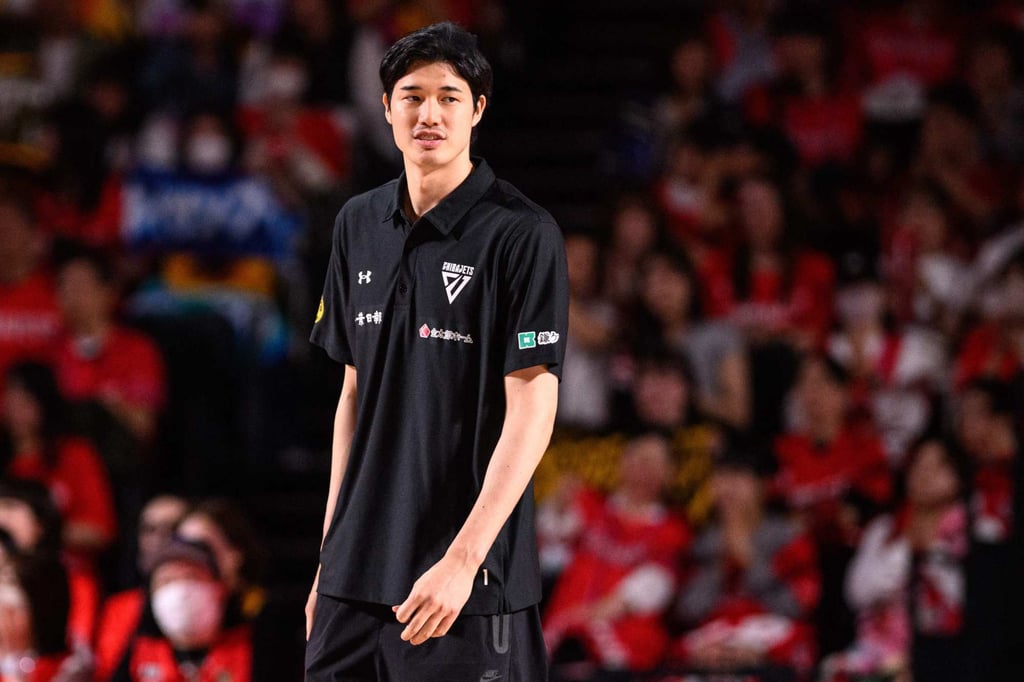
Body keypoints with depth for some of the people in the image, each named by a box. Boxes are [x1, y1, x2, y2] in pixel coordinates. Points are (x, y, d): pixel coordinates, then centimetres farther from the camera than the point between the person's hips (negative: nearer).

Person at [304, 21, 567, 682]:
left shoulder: (523, 233, -8)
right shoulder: (359, 225, 11)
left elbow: (531, 411, -12)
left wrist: (462, 560, -20)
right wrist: (332, 550, 13)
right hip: (358, 573, 5)